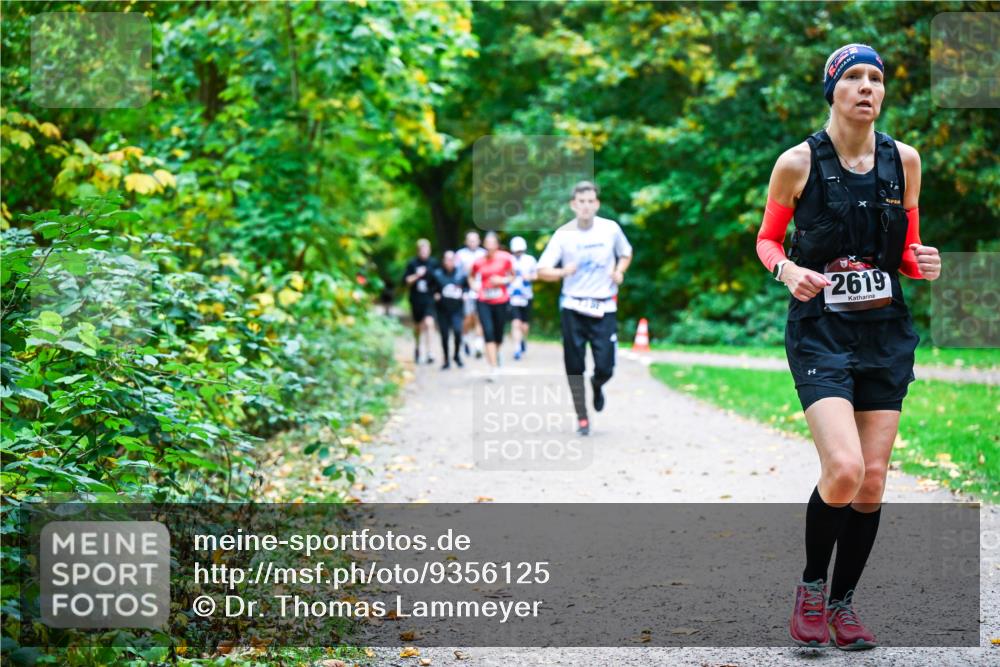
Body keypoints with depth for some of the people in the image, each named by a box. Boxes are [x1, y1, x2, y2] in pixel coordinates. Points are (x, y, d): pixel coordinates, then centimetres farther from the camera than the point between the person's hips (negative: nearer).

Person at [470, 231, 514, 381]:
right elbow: (472, 277, 17)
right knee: (488, 332, -12)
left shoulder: (505, 258, -5)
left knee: (498, 334, 10)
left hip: (501, 301, 1)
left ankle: (495, 356, 38)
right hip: (484, 302, -1)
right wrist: (475, 286, -1)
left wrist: (502, 280, -11)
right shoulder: (478, 262, -3)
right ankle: (493, 367, -12)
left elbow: (512, 276, 7)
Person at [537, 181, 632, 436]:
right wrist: (563, 271, -24)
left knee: (605, 367, -6)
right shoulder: (563, 234, -5)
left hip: (604, 308, 0)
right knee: (575, 367, 0)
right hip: (573, 307, 0)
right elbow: (542, 271, -4)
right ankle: (581, 417, 16)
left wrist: (619, 271, -2)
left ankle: (596, 386, 30)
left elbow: (626, 254, 19)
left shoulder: (611, 229, -1)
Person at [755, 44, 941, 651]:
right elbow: (767, 240, 5)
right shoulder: (798, 162, -6)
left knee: (873, 479, 2)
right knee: (844, 470, -20)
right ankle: (811, 588, 6)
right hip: (821, 332, -4)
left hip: (886, 333, 4)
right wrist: (788, 271, -16)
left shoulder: (903, 159, 4)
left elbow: (907, 249, 13)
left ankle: (844, 603, 21)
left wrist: (922, 262, -9)